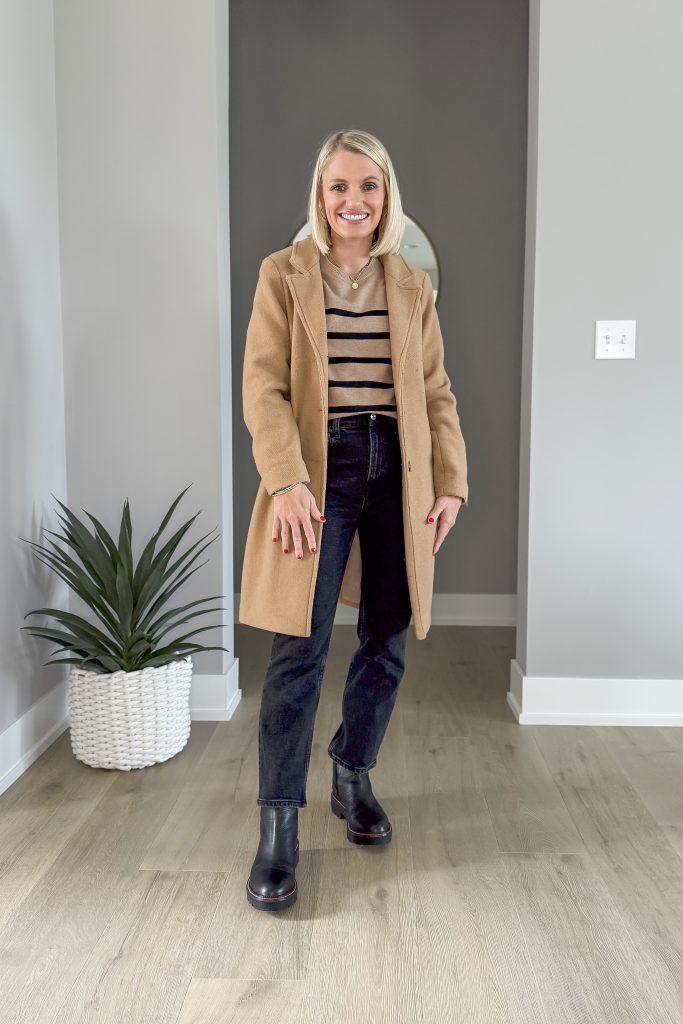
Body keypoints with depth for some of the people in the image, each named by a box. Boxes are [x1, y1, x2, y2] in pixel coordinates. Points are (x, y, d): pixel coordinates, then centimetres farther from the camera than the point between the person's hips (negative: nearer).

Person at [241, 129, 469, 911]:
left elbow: (436, 392, 11)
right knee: (300, 651, -8)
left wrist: (451, 482, 2)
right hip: (321, 473, -4)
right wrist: (287, 481, -18)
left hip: (397, 474, 4)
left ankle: (353, 778, 32)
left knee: (386, 645, 9)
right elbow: (263, 386, -6)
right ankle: (278, 828, 3)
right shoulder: (284, 273, 1)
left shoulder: (413, 285, 12)